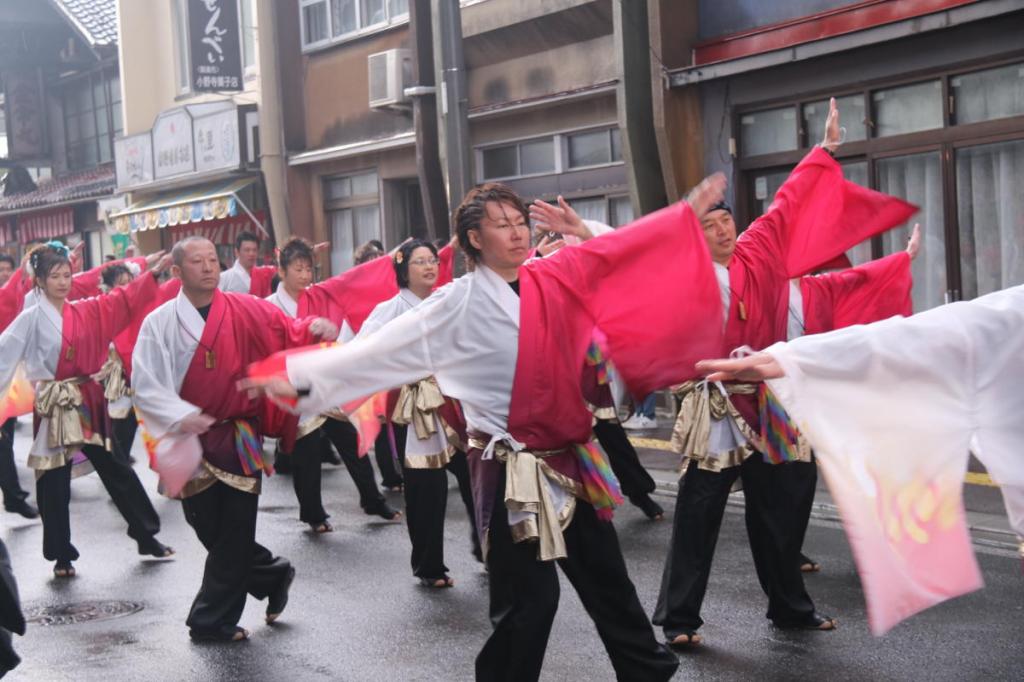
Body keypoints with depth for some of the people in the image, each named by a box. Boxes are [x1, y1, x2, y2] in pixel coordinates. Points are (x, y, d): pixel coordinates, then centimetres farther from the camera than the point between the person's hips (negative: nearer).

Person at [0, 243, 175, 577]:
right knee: (55, 484, 4)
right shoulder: (30, 319, -7)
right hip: (54, 407, -4)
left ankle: (146, 536, 23)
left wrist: (151, 273, 4)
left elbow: (123, 301, 9)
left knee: (115, 469, 11)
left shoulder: (86, 311, 5)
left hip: (87, 401, 4)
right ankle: (62, 556, 17)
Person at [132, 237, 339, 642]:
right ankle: (273, 575, 35)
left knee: (234, 533, 2)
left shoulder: (247, 311, 0)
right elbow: (146, 385, -7)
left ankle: (214, 621, 18)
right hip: (191, 439, 0)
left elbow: (288, 335, -1)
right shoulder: (160, 323, -3)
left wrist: (313, 329, -24)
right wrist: (181, 416, -23)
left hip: (239, 439, 0)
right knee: (208, 528, 9)